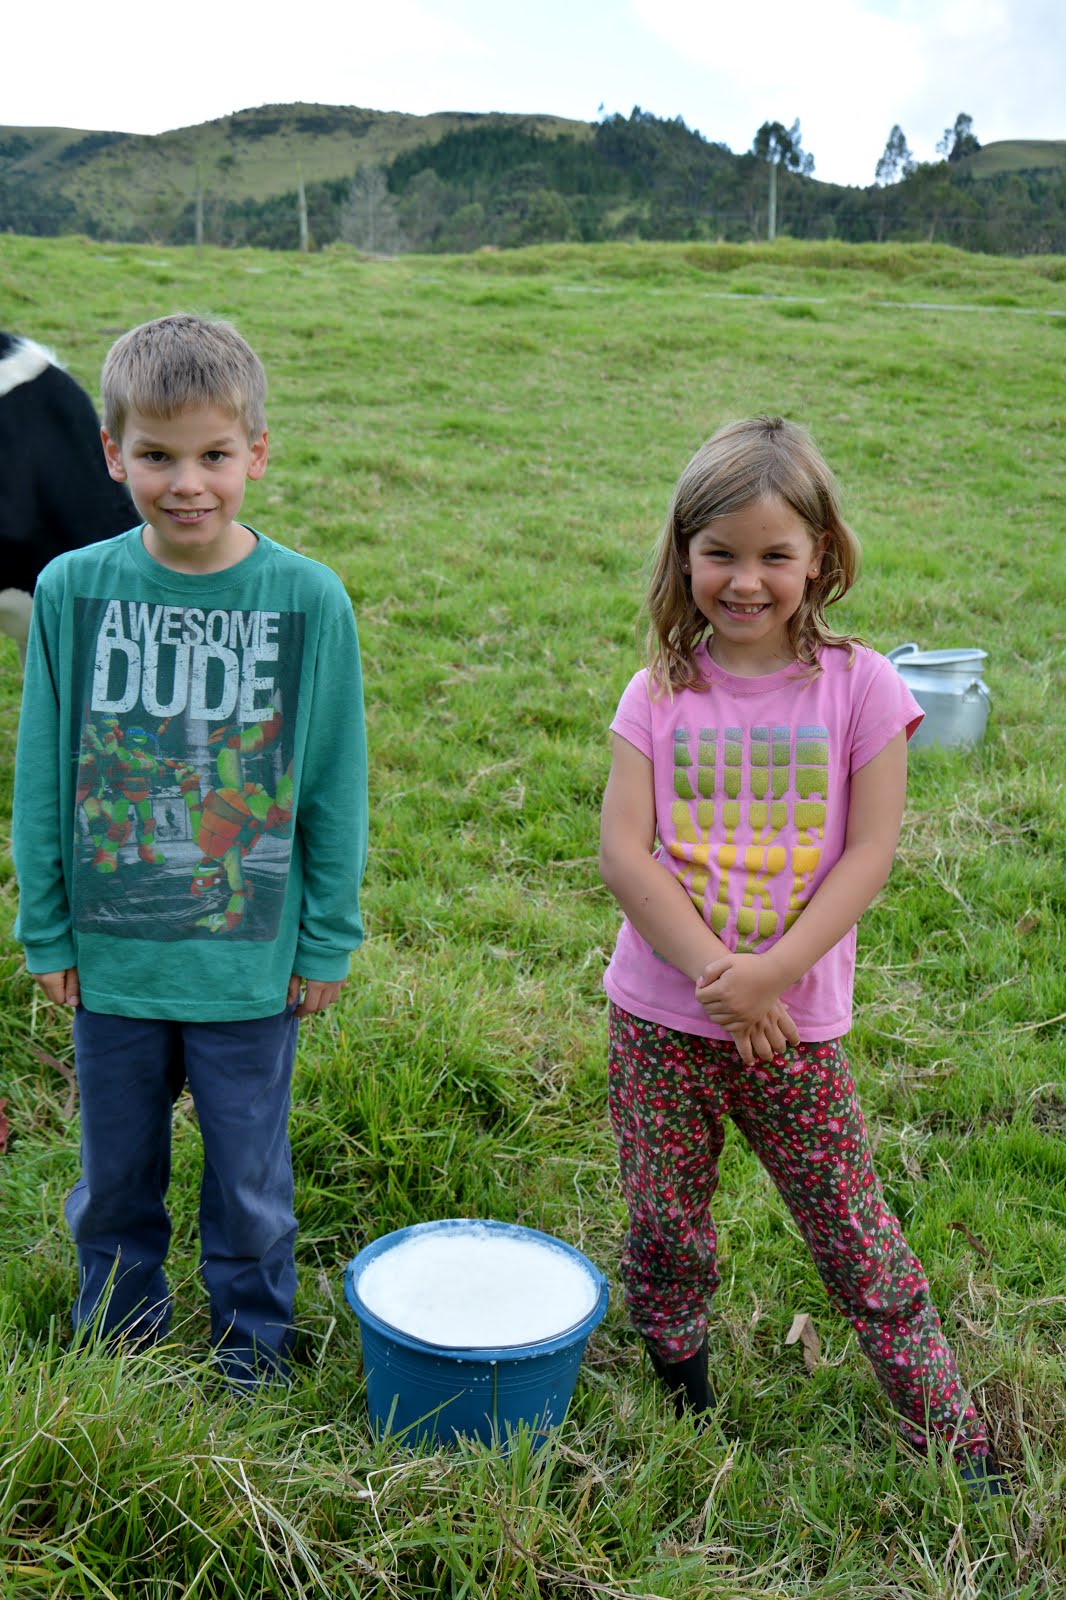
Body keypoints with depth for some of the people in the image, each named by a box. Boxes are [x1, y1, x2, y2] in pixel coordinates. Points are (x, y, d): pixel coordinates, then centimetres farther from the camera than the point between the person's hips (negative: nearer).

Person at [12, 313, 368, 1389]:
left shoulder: (308, 600, -11)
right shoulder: (72, 589, -7)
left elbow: (335, 785, -4)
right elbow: (41, 777, 1)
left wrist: (328, 941, -1)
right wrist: (45, 933, 3)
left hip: (251, 962, -1)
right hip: (111, 954, 2)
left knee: (250, 1187, 16)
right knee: (113, 1180, 20)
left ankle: (254, 1365, 40)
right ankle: (113, 1352, 45)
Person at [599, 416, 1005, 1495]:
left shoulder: (858, 686, -6)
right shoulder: (662, 692, -3)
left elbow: (867, 854, -8)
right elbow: (622, 851, -8)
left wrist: (772, 971, -18)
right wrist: (717, 975, -16)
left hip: (795, 1022, -1)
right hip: (660, 1017, 2)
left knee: (853, 1232, 8)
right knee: (666, 1229, 14)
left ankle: (949, 1432, 25)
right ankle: (676, 1392, 41)